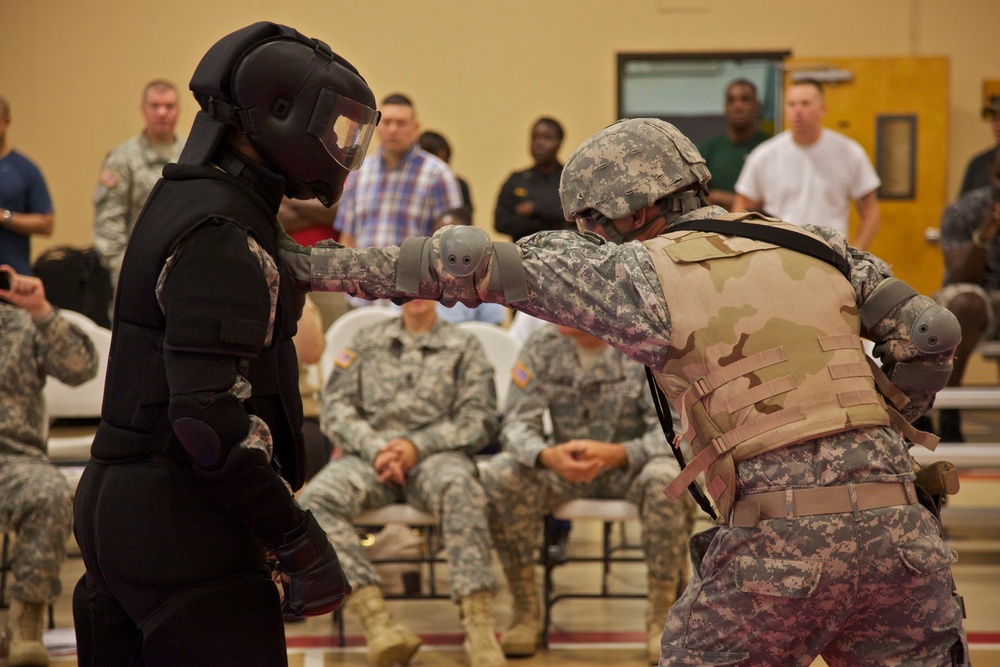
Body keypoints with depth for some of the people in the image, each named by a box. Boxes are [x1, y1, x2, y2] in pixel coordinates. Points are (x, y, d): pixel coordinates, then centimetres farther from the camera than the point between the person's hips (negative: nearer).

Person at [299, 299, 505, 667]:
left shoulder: (464, 346, 16)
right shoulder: (366, 341, 22)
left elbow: (479, 420, 6)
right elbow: (335, 407, 12)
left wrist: (417, 446, -10)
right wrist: (374, 448, -7)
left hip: (434, 455, -2)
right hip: (368, 454, 2)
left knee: (459, 488, -39)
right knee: (317, 498, -31)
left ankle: (480, 629, -46)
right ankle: (377, 622, -44)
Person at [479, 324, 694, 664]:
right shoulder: (542, 347, -6)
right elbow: (517, 423, -8)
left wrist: (614, 454, -38)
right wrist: (547, 456, -32)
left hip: (630, 466, -2)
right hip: (563, 466, 2)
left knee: (668, 480, -36)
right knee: (500, 476, -26)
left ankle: (660, 618, -20)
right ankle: (526, 613, -14)